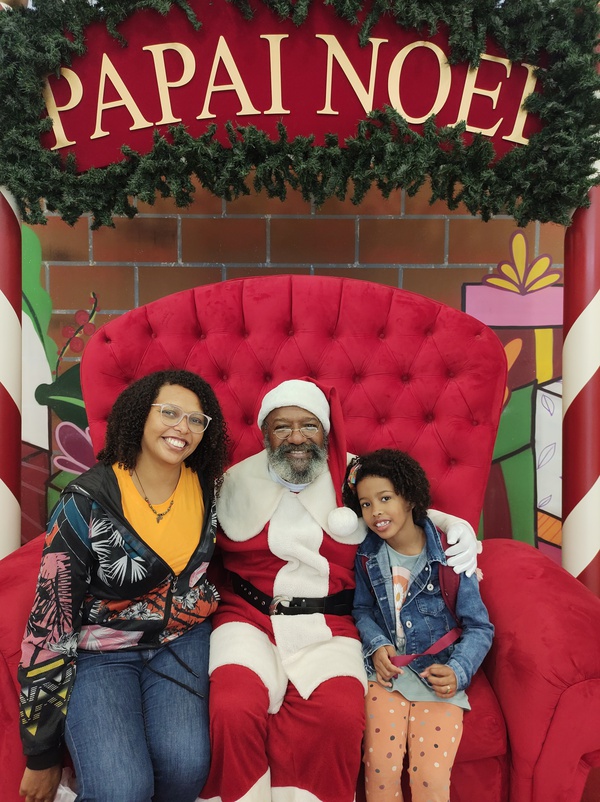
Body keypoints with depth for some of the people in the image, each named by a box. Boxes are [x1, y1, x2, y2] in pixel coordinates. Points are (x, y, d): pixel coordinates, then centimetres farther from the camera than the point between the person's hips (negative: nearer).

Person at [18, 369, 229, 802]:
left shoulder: (206, 487, -7)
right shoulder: (88, 501, -19)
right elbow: (49, 623, -13)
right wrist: (42, 754, -6)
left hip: (181, 641, 3)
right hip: (100, 651, -3)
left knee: (186, 766, -20)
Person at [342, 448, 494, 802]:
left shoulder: (449, 555, -10)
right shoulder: (368, 554, -1)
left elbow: (479, 628, -3)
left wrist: (458, 672, -17)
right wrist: (377, 645, -6)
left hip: (437, 675, -2)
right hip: (387, 670, 2)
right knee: (381, 773, -14)